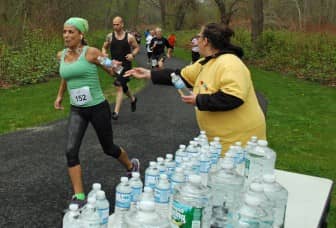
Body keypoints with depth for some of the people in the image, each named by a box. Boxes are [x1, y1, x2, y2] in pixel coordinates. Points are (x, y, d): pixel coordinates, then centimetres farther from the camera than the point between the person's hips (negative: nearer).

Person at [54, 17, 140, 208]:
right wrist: (60, 95, 23)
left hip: (98, 108, -4)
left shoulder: (91, 52, -12)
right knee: (71, 151, -12)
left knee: (108, 148, 13)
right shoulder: (61, 56, 5)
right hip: (76, 111, 4)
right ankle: (79, 197, -3)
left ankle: (132, 166, 45)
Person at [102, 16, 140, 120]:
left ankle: (116, 112, -13)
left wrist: (133, 54, -13)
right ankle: (133, 99, 49)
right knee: (123, 86, 19)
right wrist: (104, 54, -10)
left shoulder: (129, 37, -6)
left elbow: (137, 47, 6)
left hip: (126, 65, -4)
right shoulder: (110, 36, 0)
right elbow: (104, 47, 11)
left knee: (119, 87, -16)